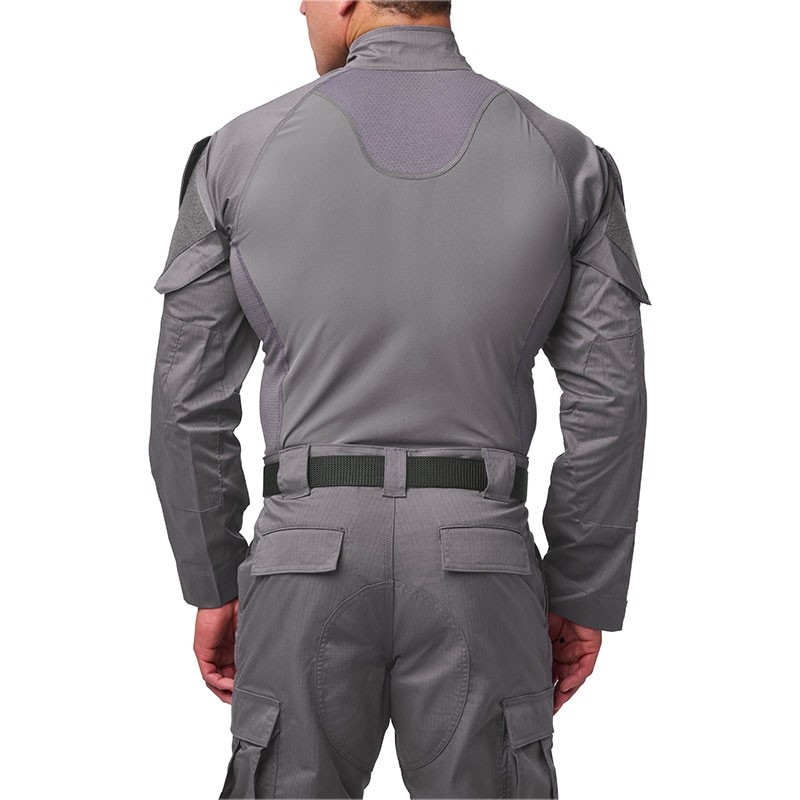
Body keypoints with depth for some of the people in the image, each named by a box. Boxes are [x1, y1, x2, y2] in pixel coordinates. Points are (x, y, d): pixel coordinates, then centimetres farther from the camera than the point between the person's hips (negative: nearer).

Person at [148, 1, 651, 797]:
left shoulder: (243, 151, -1)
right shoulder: (566, 160, 1)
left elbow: (189, 398, 1)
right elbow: (609, 404, -2)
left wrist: (213, 586, 12)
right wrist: (584, 599, 9)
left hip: (310, 569, 0)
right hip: (476, 574, 1)